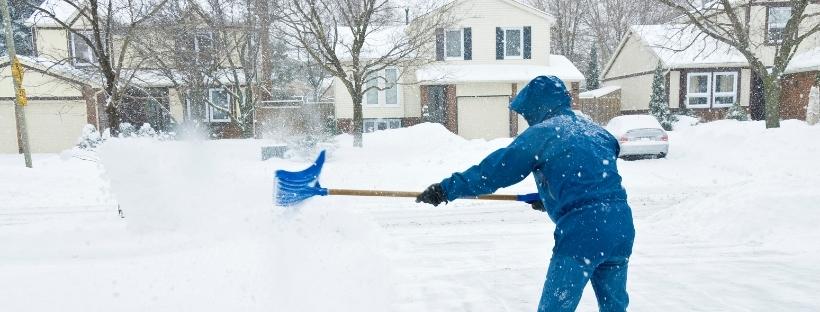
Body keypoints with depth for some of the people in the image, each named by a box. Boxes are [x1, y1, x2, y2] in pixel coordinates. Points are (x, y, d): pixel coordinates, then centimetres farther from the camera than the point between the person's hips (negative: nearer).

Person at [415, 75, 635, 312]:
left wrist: (446, 190, 2)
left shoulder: (541, 133, -4)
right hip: (622, 230, 7)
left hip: (581, 235, -7)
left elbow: (493, 170, -5)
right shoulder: (596, 131, 17)